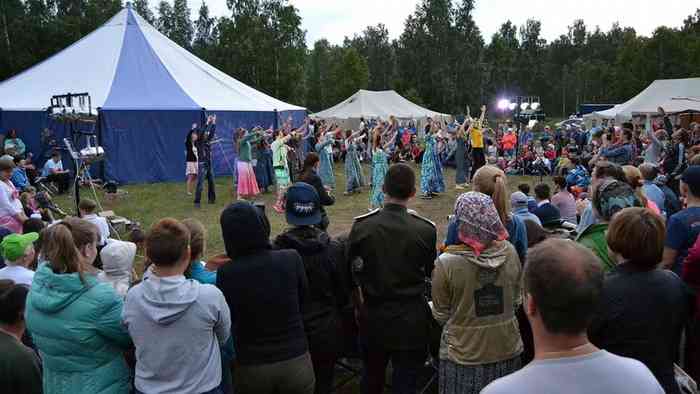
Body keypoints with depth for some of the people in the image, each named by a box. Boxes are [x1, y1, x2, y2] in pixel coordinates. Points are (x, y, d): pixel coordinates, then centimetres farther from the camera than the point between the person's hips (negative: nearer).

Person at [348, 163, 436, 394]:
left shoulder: (361, 226, -13)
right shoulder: (425, 230, -16)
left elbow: (351, 273, -3)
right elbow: (431, 272, 0)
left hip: (372, 316, 2)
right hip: (411, 320, -1)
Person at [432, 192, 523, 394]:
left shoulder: (446, 263, -22)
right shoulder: (510, 252, -12)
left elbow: (440, 315, -7)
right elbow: (516, 301, 4)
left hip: (463, 357, -3)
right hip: (507, 352, 3)